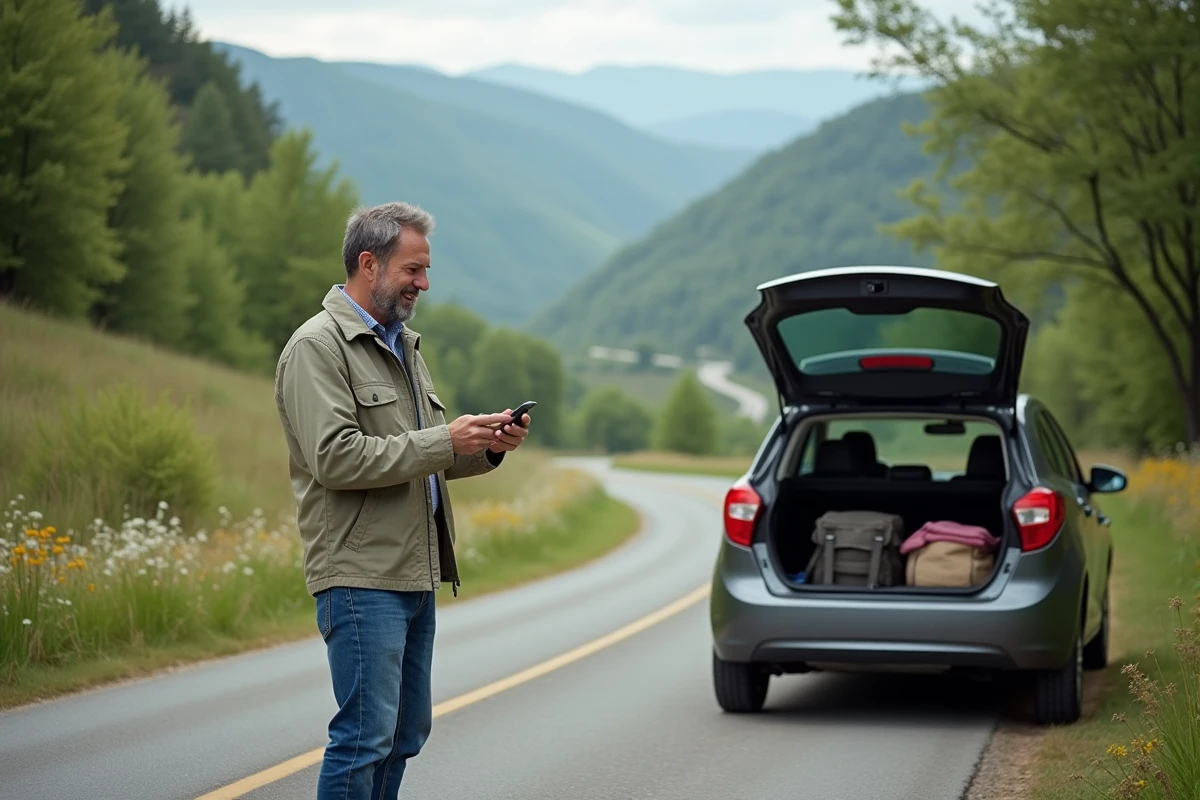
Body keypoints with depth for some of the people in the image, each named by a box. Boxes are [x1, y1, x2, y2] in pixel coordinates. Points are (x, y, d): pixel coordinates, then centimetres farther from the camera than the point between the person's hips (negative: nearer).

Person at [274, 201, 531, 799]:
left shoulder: (402, 345, 19)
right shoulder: (317, 347, -9)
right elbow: (335, 457, -21)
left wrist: (486, 446, 3)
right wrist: (445, 441, -19)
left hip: (415, 573, 9)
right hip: (361, 576, -9)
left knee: (406, 733, 12)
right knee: (366, 735, -11)